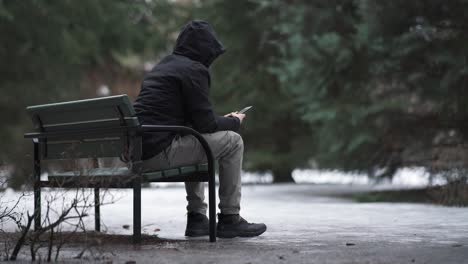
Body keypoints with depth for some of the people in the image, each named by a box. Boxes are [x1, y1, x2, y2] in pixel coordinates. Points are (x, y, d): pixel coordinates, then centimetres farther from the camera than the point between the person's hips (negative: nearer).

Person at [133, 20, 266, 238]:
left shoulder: (162, 66, 22)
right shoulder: (194, 70, -6)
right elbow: (205, 124, -9)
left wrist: (224, 120, 23)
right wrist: (234, 122, 10)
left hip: (138, 151, 9)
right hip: (159, 152, -9)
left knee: (196, 143, 34)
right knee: (232, 141, 3)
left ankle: (196, 217, 27)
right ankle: (229, 219, 9)